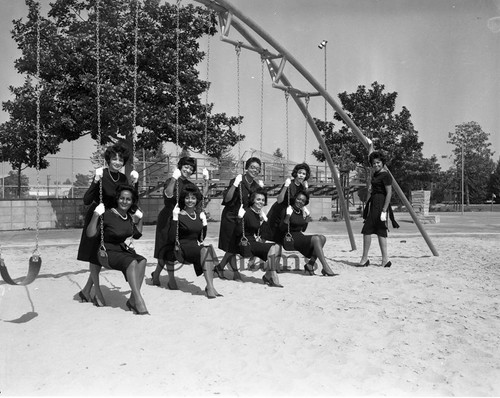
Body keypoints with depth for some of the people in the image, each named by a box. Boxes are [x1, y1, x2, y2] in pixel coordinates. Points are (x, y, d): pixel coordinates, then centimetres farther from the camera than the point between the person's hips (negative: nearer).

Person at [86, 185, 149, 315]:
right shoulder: (107, 215, -14)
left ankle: (132, 300, -20)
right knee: (132, 262, -31)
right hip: (109, 253, -6)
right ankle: (139, 301, -31)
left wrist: (139, 219, 11)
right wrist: (96, 215, -28)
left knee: (142, 261, -22)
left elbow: (137, 235, 19)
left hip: (124, 250, 6)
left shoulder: (129, 217, 5)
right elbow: (90, 234, -20)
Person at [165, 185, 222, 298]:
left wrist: (204, 221, 7)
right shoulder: (179, 215, -5)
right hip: (182, 249, -5)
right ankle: (210, 287, -36)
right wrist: (175, 218, -16)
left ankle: (209, 287, -31)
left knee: (209, 248, -28)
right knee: (205, 250, -31)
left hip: (196, 247, 5)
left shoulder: (200, 214, 12)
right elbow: (171, 238, -13)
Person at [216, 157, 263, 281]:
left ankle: (220, 267, 24)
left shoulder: (256, 184, 3)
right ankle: (236, 272, 19)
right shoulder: (237, 181, -15)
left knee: (235, 247, 9)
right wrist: (235, 184, -32)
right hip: (231, 217, -6)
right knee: (232, 247, 3)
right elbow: (227, 199, -23)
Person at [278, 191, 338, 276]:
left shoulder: (303, 212, 14)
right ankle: (326, 269, -27)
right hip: (290, 239, -8)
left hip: (300, 237, 8)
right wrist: (288, 216, -22)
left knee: (322, 238, -14)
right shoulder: (287, 210, -7)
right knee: (315, 239, -27)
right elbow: (282, 229, -12)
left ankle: (310, 264, -12)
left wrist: (307, 221, 8)